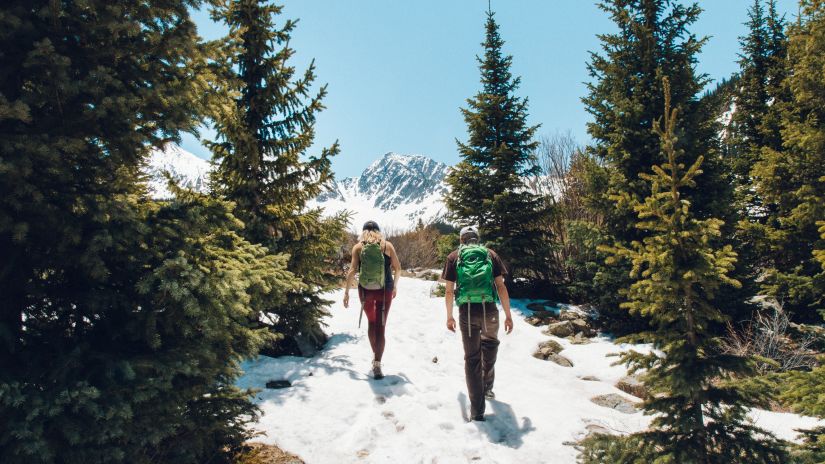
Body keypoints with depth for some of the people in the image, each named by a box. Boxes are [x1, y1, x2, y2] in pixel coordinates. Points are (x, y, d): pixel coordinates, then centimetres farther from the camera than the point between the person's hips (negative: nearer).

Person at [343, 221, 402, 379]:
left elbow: (352, 270, -7)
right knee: (380, 326, 0)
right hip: (384, 290, -1)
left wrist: (346, 292, -3)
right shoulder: (387, 245, 2)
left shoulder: (358, 247, 1)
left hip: (365, 290, 1)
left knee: (371, 323, 22)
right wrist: (395, 285, 17)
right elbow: (397, 268, 2)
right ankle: (377, 364, -10)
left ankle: (375, 356, 32)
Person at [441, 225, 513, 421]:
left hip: (467, 311, -1)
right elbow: (501, 287, 4)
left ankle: (477, 410, 7)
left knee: (472, 358, 6)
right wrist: (508, 315, 9)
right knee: (490, 345, 29)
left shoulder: (454, 257, 9)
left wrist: (449, 317, 17)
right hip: (489, 309, 1)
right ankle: (487, 387, 38)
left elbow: (449, 291, 7)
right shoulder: (490, 254, 10)